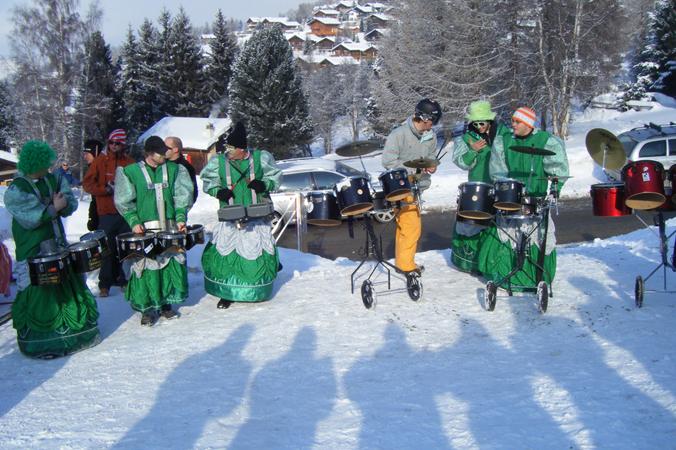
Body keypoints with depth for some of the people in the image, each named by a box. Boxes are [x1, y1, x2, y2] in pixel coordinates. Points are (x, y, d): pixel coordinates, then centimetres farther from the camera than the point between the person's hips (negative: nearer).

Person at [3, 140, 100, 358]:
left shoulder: (53, 180, 5)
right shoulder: (15, 190, -13)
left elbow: (71, 202, 3)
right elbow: (29, 218, -21)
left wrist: (63, 205, -17)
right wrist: (54, 208, -19)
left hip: (58, 245, 6)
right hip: (33, 252, -6)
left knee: (70, 286, 14)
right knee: (40, 293, -3)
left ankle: (76, 328, 30)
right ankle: (38, 339, 13)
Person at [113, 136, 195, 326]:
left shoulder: (174, 169, 10)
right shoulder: (131, 172, 2)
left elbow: (182, 197, 7)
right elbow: (124, 202, 1)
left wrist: (181, 218, -6)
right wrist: (134, 222, -11)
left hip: (170, 228, 3)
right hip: (146, 229, -2)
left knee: (172, 264, 3)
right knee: (145, 266, -4)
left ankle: (166, 303, 20)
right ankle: (147, 308, 9)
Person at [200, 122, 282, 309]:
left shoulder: (260, 158, -4)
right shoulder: (218, 161, -2)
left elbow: (275, 177, 6)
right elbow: (207, 181, 8)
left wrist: (263, 184, -15)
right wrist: (218, 191, -12)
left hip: (257, 218, -1)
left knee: (259, 253, 4)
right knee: (224, 253, -2)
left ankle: (259, 292, 24)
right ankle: (227, 293, 13)